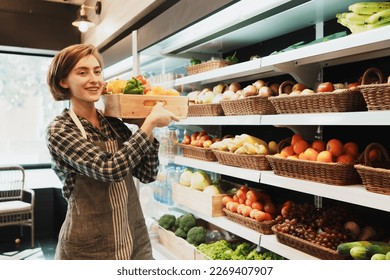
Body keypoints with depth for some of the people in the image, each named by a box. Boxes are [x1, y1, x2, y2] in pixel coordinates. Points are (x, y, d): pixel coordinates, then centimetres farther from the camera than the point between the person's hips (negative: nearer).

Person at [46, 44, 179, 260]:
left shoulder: (116, 124, 4)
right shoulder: (59, 130, -12)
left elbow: (147, 175, 2)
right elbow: (110, 169, -24)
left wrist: (148, 128, -9)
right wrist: (150, 122, -18)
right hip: (89, 247, -5)